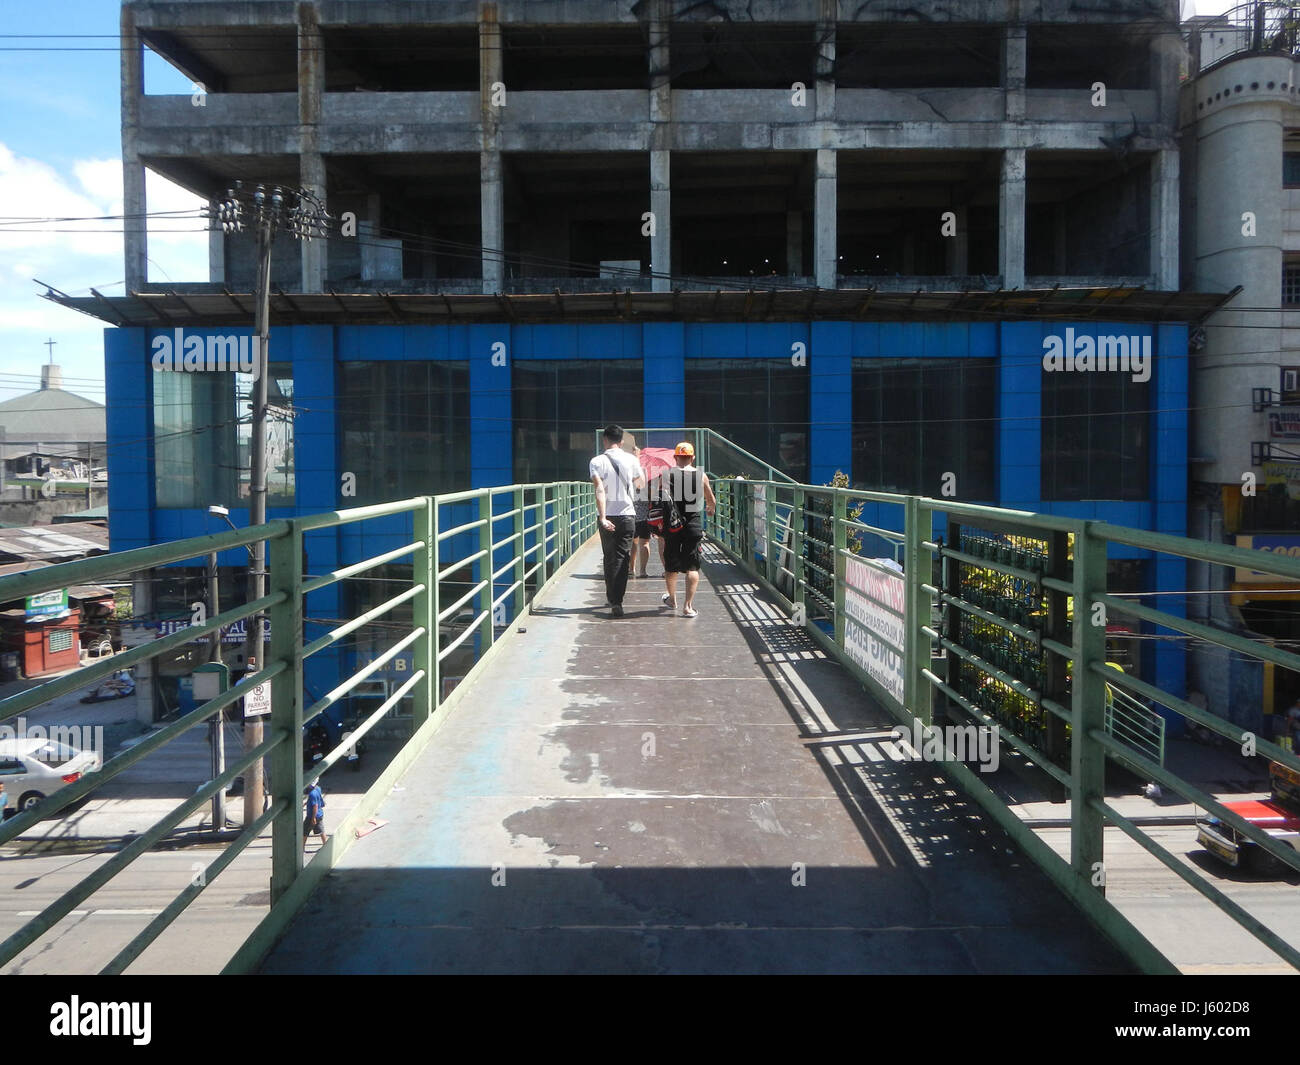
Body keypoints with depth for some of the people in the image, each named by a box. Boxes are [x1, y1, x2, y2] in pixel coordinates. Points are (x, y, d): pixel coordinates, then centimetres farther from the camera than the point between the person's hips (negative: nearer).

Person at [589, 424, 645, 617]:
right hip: (627, 514, 0)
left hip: (607, 516, 0)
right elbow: (642, 484, 14)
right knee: (622, 558, 4)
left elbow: (599, 490, -17)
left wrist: (602, 518, -20)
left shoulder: (597, 461, -6)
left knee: (610, 558, 12)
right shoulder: (631, 460, 0)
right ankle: (616, 600, -4)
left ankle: (612, 599, 16)